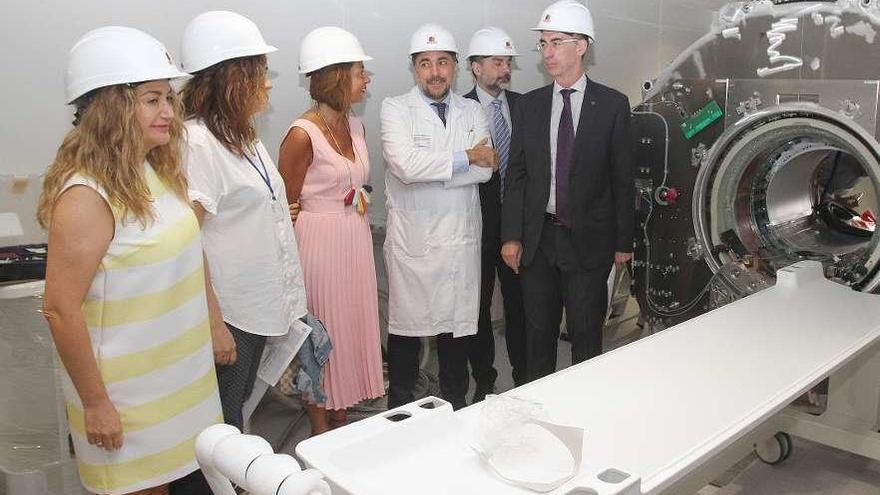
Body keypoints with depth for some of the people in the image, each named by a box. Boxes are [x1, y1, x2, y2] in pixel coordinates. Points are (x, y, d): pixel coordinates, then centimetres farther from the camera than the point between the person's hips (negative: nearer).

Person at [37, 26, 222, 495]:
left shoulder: (157, 172, 2)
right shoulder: (87, 196, -23)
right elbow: (60, 310, -21)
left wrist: (215, 327, 15)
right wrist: (95, 403, -16)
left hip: (179, 378, 7)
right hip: (126, 396, -7)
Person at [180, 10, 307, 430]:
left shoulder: (243, 137, 11)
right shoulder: (196, 141, -18)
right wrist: (212, 324, -23)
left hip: (258, 306, 8)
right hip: (226, 314, -8)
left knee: (237, 411, 21)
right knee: (222, 427, 7)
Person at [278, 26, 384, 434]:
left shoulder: (355, 126, 7)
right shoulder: (303, 134, -15)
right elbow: (287, 206, -9)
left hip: (356, 243, 7)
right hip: (320, 244, -7)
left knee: (350, 328, 14)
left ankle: (342, 424, 30)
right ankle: (321, 430, 23)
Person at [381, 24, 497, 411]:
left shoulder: (473, 112, 9)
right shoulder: (395, 108, -1)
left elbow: (484, 170, -5)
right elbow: (406, 165, -19)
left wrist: (430, 168, -13)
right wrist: (466, 157, -11)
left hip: (461, 238, 3)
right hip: (411, 238, -3)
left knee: (458, 322, 12)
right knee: (406, 324, 7)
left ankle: (455, 405, 31)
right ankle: (400, 408, 26)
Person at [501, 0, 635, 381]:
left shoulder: (612, 105, -2)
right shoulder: (529, 106, 6)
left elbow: (622, 177, -1)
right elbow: (516, 174, 5)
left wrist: (623, 241, -1)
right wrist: (511, 236, -2)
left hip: (588, 239, -2)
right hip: (538, 237, 3)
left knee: (587, 335, 6)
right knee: (538, 333, 12)